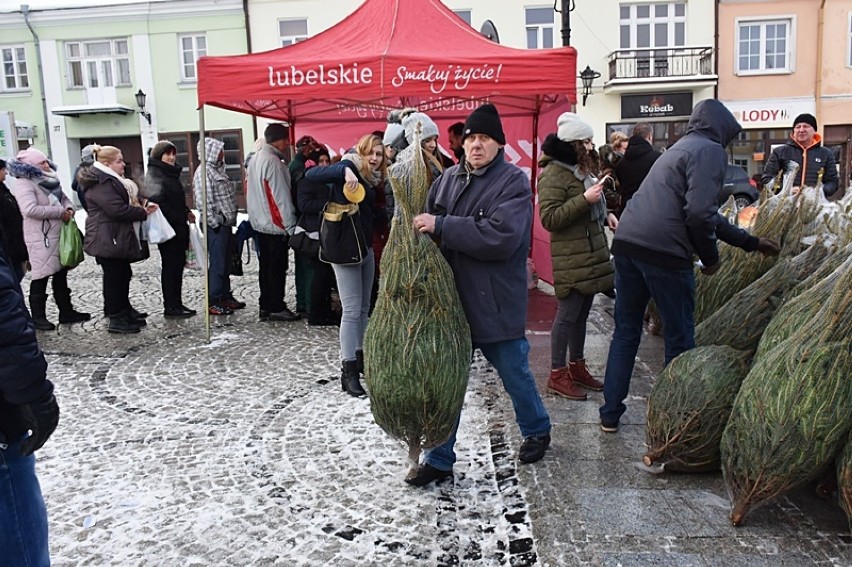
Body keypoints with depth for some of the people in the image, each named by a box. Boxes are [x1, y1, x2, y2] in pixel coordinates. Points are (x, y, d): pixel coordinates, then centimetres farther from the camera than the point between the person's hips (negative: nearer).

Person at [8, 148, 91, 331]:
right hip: (41, 239, -8)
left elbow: (63, 198, 20)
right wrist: (60, 212, -20)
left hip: (59, 235, 8)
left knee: (61, 274, 14)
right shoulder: (24, 184, -14)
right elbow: (30, 209, -26)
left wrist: (69, 208, -4)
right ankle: (38, 317, 8)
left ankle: (66, 311, 24)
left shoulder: (50, 180, 12)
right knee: (41, 278, -2)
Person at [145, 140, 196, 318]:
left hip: (178, 228, 9)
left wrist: (186, 212, 8)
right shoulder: (154, 174, -11)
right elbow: (156, 199, -23)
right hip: (167, 229, -9)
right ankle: (170, 307, 3)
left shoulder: (172, 173, 17)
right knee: (170, 266, -4)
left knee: (178, 264, 12)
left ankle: (177, 304, 19)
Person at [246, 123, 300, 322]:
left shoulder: (255, 159, 12)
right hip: (275, 224, -9)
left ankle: (266, 306, 19)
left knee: (266, 266, 13)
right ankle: (276, 308, 3)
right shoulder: (272, 161, -17)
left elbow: (251, 192, 18)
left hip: (260, 222, 9)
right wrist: (291, 226, -15)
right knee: (277, 267, -2)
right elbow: (282, 197, -19)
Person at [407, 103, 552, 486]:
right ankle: (439, 460, 24)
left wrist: (440, 226, -26)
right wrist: (420, 224, -8)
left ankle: (537, 430, 44)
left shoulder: (514, 182, -12)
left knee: (515, 375, 16)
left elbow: (501, 237, -27)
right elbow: (427, 224, 17)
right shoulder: (449, 178, 7)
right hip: (451, 299, 5)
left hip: (496, 304, -4)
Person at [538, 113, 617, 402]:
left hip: (592, 252, 9)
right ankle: (557, 374, 9)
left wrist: (605, 214, 9)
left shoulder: (582, 169, 16)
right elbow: (549, 218, -20)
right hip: (570, 257, -9)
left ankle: (577, 366, 27)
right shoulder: (554, 173, -13)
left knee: (582, 313, 15)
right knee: (568, 314, -3)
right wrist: (585, 199, -24)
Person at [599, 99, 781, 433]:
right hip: (663, 253, -8)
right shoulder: (710, 150, -1)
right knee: (679, 340, 8)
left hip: (626, 243, 8)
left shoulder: (681, 148, 27)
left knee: (625, 333, 16)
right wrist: (710, 258, 1)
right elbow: (700, 213, -15)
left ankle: (610, 414, 22)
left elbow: (702, 214, 32)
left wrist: (752, 242, 38)